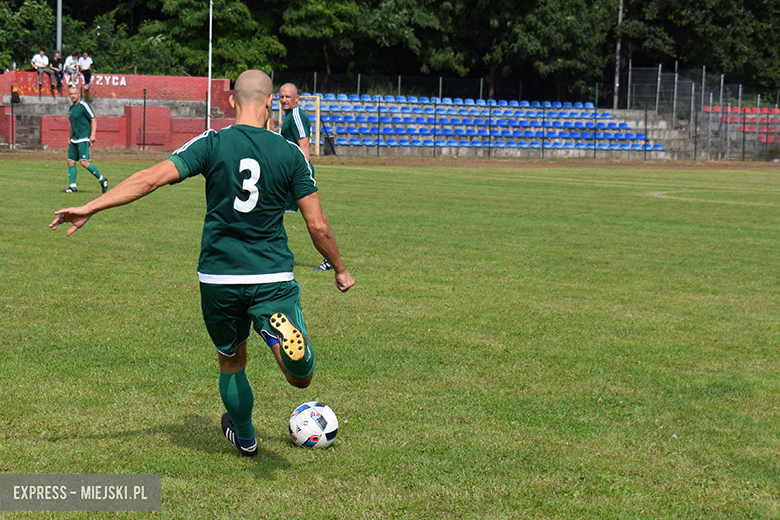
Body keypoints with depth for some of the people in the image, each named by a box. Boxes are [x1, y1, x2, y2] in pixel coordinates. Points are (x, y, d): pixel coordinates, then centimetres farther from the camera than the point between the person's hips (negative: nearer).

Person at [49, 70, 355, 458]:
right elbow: (317, 225, 1)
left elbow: (153, 178, -12)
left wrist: (90, 208, -9)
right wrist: (340, 269, 16)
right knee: (301, 378, 1)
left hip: (218, 277, 1)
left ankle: (244, 437, 39)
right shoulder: (290, 154, -1)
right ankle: (283, 333, -30)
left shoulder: (212, 144, -4)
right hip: (273, 279, -1)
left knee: (231, 363, 24)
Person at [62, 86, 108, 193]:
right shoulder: (71, 108, 18)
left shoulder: (83, 105, -7)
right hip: (74, 140, 9)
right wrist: (70, 139, 26)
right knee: (71, 162, 4)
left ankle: (102, 179, -6)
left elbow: (93, 120, -10)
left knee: (84, 162, -17)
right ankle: (72, 187, 8)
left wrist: (93, 134, -20)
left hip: (83, 139, -9)